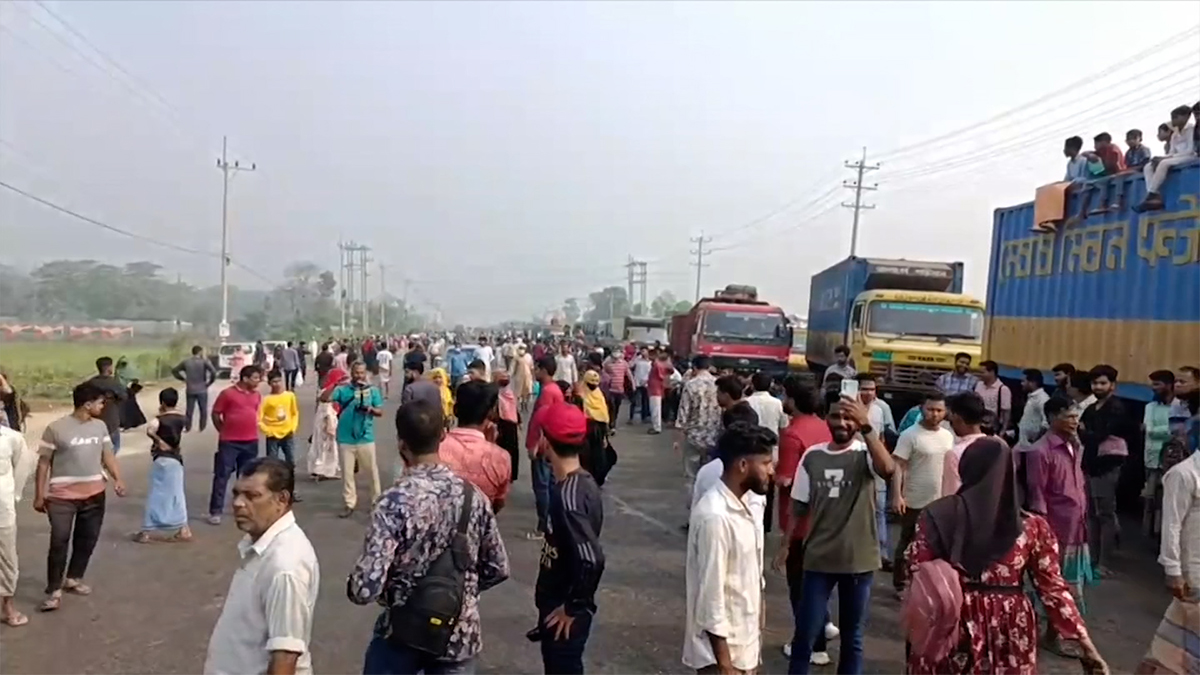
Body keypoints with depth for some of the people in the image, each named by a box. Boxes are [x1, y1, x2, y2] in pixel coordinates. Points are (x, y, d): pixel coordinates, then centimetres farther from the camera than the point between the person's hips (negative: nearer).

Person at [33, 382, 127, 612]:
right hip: (62, 496, -5)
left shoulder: (100, 426, 3)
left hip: (94, 494, 5)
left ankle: (73, 578, 32)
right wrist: (39, 495, -4)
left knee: (87, 540, 14)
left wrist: (118, 479, -7)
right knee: (59, 542, -6)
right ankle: (54, 590, 5)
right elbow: (43, 463, -6)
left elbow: (108, 455, 9)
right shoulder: (56, 428, -12)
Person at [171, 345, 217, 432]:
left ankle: (188, 428, 14)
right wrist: (210, 382, -8)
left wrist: (183, 379, 14)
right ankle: (202, 428, 9)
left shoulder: (186, 361, 6)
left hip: (190, 390, 3)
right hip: (202, 390, -3)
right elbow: (213, 372, -22)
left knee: (189, 410, 12)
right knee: (203, 410, 7)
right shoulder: (204, 361, -7)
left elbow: (174, 371, 13)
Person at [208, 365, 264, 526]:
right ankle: (215, 512, 2)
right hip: (229, 442, -5)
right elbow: (215, 414, -3)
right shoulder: (228, 393, -10)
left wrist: (251, 430, 11)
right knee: (222, 476, -2)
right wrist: (224, 431, 3)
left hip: (251, 442, 5)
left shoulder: (257, 395, 5)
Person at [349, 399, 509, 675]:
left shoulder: (395, 501, -21)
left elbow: (365, 589, -24)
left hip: (403, 635, -3)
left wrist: (353, 586, -2)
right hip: (461, 636, 3)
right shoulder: (473, 495, -7)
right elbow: (498, 569, 2)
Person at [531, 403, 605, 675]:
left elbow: (591, 559, -34)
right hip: (558, 603, 9)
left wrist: (572, 607, -20)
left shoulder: (567, 495, -27)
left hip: (564, 612, -9)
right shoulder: (583, 482, 1)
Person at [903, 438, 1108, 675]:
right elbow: (1053, 589, -4)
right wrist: (1086, 645, 3)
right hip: (1010, 632, 2)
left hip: (949, 626, -1)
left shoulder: (937, 516, -9)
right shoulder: (1033, 527, -5)